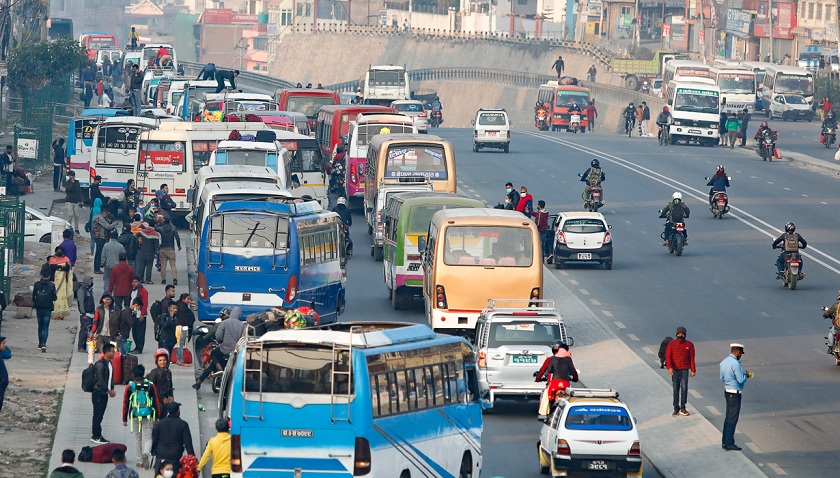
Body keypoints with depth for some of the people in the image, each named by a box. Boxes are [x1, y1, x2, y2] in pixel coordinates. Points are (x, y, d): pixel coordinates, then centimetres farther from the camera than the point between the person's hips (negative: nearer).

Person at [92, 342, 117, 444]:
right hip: (98, 393, -9)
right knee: (97, 415, -4)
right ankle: (96, 437, 0)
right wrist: (109, 391, -15)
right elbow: (100, 381, -20)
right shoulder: (100, 364, -18)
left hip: (104, 393, 9)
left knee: (100, 415, 12)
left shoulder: (109, 363, 12)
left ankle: (96, 435, 17)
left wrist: (112, 389, 4)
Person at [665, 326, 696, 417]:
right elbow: (668, 356, -4)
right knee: (676, 389, 4)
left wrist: (693, 370, 5)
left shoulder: (689, 345, 4)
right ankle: (676, 409, 10)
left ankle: (682, 408, 3)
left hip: (685, 369, 0)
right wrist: (669, 367, -19)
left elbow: (692, 358, 8)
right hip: (675, 369, 0)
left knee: (684, 388, -6)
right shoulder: (671, 344, 1)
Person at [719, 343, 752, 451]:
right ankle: (729, 444, -1)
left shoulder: (723, 362, 7)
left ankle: (725, 442, 21)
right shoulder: (735, 364, -21)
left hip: (727, 391, 9)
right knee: (733, 418, -3)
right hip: (734, 393, -9)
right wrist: (747, 376, 1)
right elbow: (741, 380, -21)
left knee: (728, 417, 16)